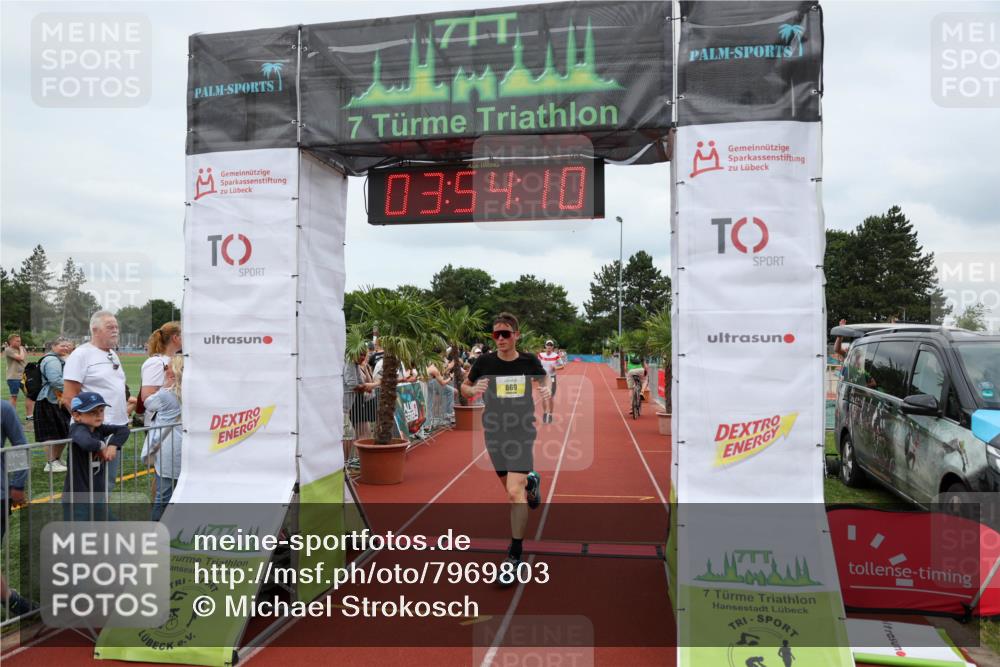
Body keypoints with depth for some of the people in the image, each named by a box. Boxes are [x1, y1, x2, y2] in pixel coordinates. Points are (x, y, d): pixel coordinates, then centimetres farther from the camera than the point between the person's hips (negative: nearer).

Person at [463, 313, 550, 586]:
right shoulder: (485, 362, -4)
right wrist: (474, 389, -14)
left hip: (522, 432, -3)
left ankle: (514, 556, -4)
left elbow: (543, 379, 14)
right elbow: (464, 386, 8)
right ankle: (531, 481, 57)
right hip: (494, 432, 3)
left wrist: (546, 390, -8)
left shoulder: (529, 361, -5)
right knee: (512, 487, 18)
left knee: (514, 492, -16)